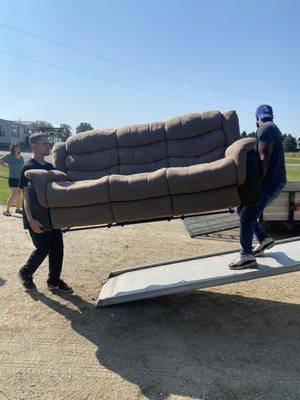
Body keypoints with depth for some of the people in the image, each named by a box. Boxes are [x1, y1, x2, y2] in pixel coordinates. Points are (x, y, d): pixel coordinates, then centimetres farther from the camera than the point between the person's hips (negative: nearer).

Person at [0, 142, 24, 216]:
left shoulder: (21, 157, 10)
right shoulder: (9, 157, -6)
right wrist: (7, 166, -6)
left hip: (20, 178, 6)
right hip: (13, 178, -6)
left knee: (19, 193, 13)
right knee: (14, 194, -11)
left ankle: (17, 208, 26)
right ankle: (7, 210, -5)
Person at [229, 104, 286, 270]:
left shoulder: (265, 129, -13)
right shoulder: (273, 129, 20)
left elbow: (264, 160, -22)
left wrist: (257, 183, -21)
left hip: (269, 183, -10)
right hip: (273, 181, 10)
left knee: (246, 216, -6)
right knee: (242, 210, 15)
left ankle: (247, 257, 3)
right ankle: (264, 239, 24)